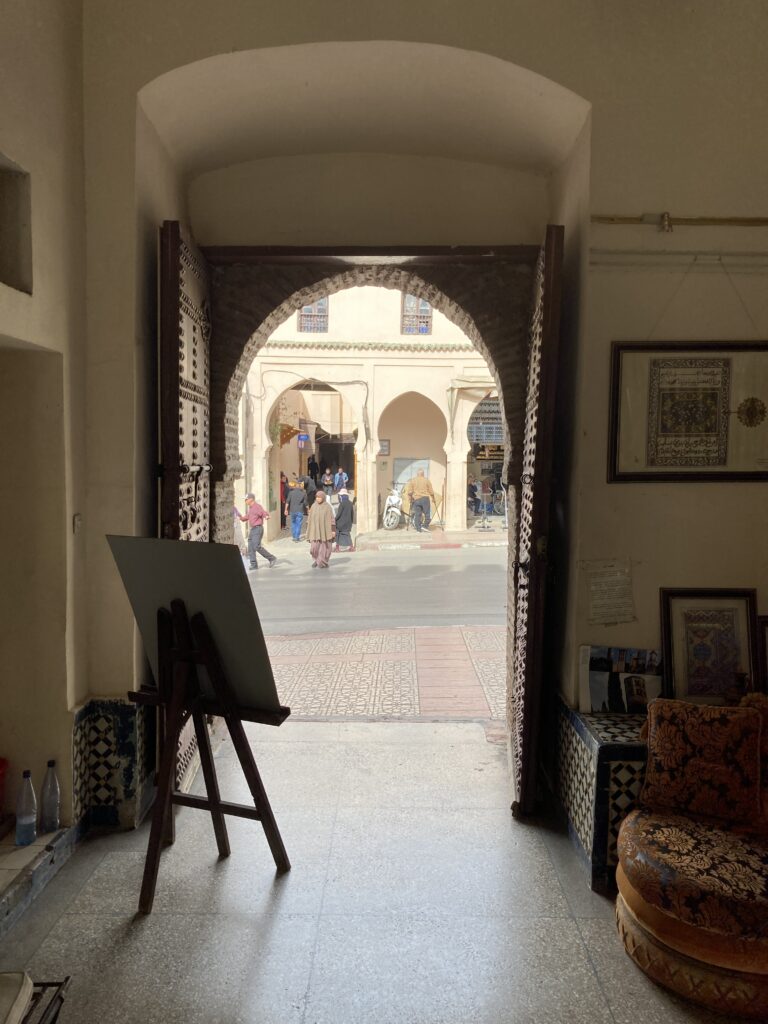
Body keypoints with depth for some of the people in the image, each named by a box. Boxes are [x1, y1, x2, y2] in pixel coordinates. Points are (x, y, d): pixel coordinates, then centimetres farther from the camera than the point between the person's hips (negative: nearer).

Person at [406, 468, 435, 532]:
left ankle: (418, 529, 2)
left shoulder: (412, 480, 8)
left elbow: (409, 492, -1)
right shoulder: (426, 480, 7)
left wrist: (411, 499, 11)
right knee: (427, 513, 7)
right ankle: (426, 526, 1)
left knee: (417, 515, 4)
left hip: (416, 499, 1)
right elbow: (431, 492, 7)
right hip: (425, 498, -1)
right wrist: (433, 498, 20)